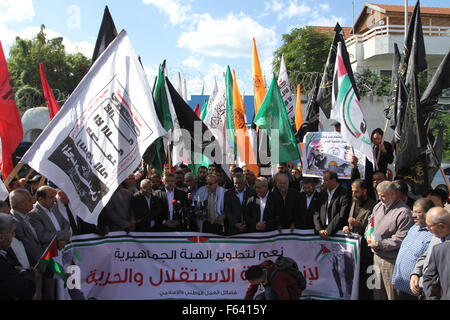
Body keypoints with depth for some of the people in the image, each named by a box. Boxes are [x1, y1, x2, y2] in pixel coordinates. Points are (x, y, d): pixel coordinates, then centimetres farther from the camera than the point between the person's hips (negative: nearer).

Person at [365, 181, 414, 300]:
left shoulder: (403, 212, -16)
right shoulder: (378, 206, 9)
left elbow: (400, 239, -19)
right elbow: (370, 222, 23)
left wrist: (379, 244, -18)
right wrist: (369, 235, 2)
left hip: (390, 260, -7)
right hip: (377, 255, 7)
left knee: (392, 294, 3)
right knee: (377, 293, 17)